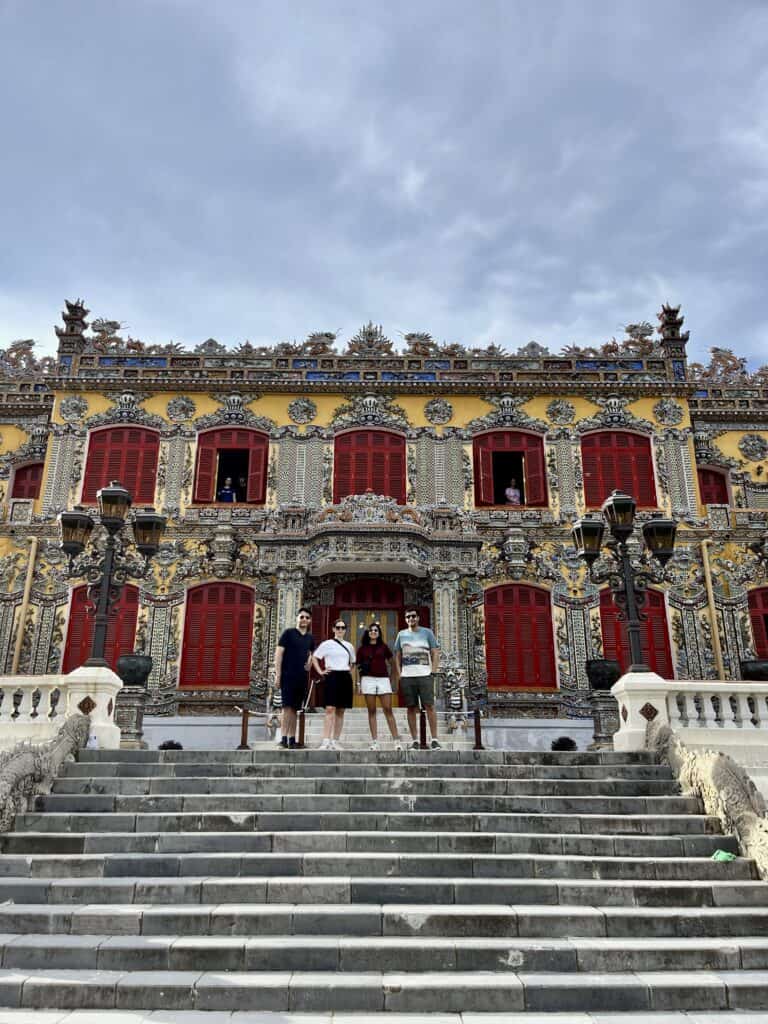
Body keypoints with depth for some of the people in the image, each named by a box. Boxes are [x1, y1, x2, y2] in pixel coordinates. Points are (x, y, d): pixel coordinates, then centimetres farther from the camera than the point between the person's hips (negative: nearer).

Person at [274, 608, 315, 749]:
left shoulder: (310, 638, 13)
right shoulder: (288, 633, -2)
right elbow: (278, 653, -5)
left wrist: (309, 663, 6)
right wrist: (277, 674, -11)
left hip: (302, 677, 5)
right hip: (287, 675, -5)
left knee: (295, 708, 8)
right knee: (287, 706, -11)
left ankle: (292, 738, 12)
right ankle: (283, 737, -9)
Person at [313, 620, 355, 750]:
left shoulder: (349, 646, 15)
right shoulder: (327, 644, 3)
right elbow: (314, 657, 3)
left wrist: (350, 670, 12)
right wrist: (320, 671, -5)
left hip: (346, 678, 5)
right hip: (332, 676, -5)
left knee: (340, 711, 4)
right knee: (330, 709, -14)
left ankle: (335, 741, 9)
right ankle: (326, 741, -18)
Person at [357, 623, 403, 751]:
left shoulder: (383, 647, 12)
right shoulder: (362, 648, 11)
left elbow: (391, 661, 16)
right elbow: (358, 666, 14)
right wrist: (359, 684, 5)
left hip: (383, 679, 0)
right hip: (368, 679, 0)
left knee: (388, 710, -5)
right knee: (371, 711, 0)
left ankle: (397, 740, -7)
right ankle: (374, 741, 1)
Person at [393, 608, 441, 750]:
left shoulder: (427, 632, 7)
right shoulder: (401, 634, 12)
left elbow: (435, 654, 5)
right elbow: (397, 656, 15)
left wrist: (433, 672, -5)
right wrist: (400, 674, 5)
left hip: (425, 675, -2)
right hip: (407, 677, 2)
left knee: (429, 706, -5)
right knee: (411, 708, 3)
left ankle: (435, 739, -1)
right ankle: (415, 741, 8)